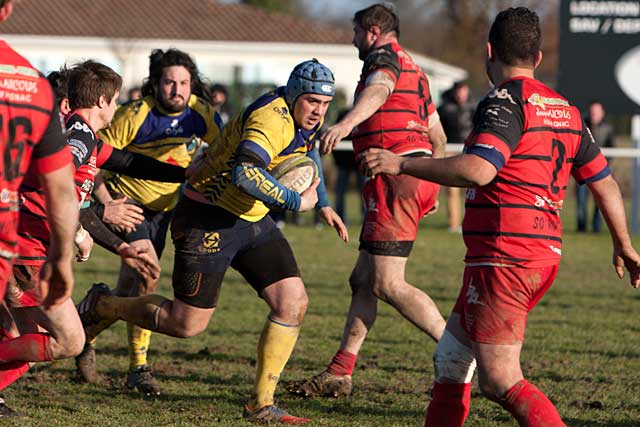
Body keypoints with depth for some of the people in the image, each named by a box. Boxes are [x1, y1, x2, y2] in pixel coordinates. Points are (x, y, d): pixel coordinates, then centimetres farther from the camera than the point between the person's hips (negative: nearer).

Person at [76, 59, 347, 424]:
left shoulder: (307, 118, 4)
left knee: (293, 304, -6)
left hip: (252, 220, 9)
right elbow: (245, 174, -43)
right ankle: (102, 305, 21)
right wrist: (296, 202, -32)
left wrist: (321, 204, 25)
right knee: (188, 324, -4)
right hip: (208, 219, -9)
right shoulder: (272, 117, -27)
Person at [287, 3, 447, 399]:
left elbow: (379, 89, -27)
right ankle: (340, 373, 16)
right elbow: (438, 136, 30)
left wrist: (346, 123, -45)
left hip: (396, 173, -10)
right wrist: (433, 187, 40)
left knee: (388, 284, -13)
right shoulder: (414, 71, 26)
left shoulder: (384, 57, -3)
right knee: (363, 279, 13)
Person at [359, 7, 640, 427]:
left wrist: (401, 164, -22)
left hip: (503, 258, -9)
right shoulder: (564, 110, 15)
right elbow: (605, 183, 22)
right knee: (450, 358, 20)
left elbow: (478, 170, -27)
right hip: (545, 254, 9)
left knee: (501, 381, -13)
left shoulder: (506, 102, -11)